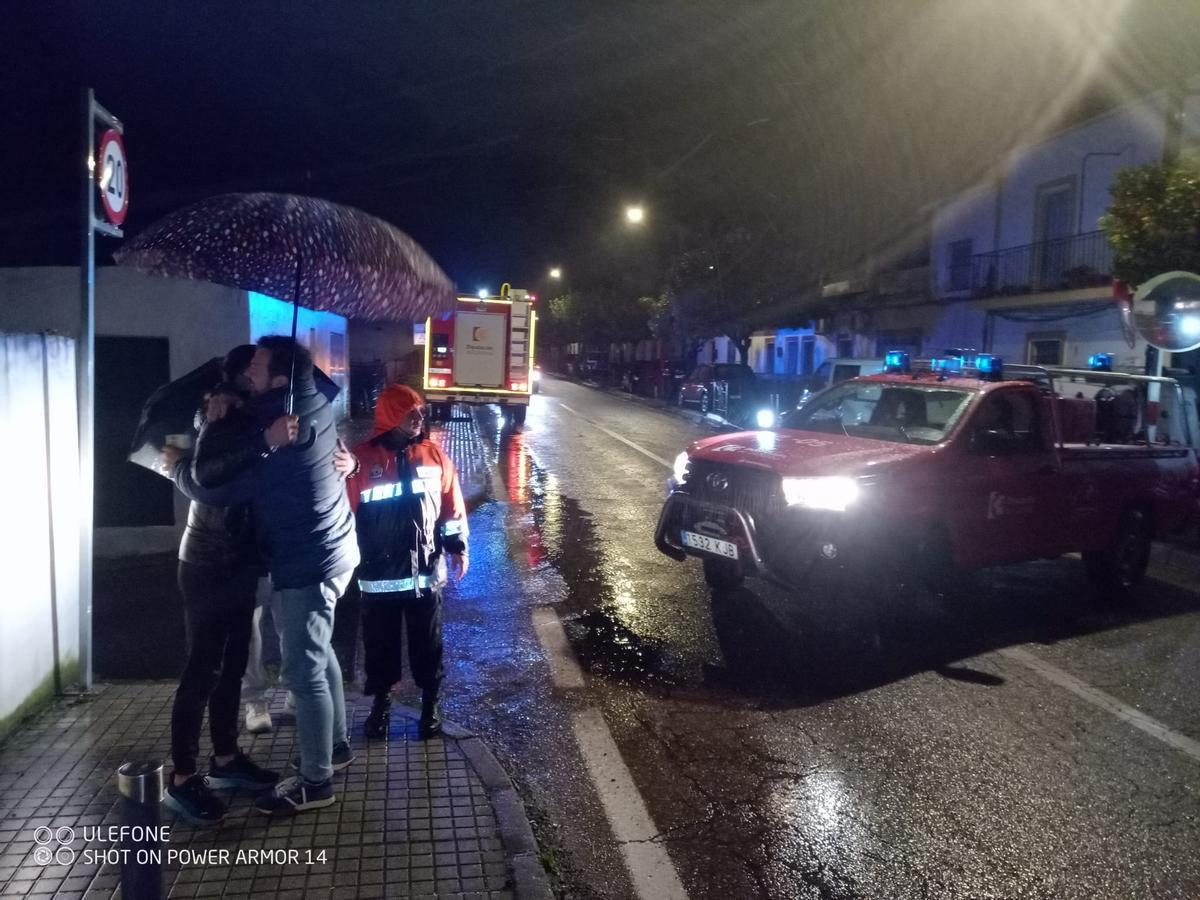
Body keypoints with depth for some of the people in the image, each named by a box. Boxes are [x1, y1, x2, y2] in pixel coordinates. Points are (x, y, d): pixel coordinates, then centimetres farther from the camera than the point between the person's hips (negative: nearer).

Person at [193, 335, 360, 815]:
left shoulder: (276, 424, -24)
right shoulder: (313, 403, 0)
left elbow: (206, 474, -17)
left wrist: (214, 422, -5)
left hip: (309, 561, -10)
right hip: (329, 549, 10)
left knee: (303, 671, 0)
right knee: (319, 653, 23)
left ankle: (315, 782, 12)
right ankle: (336, 745, 37)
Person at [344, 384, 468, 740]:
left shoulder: (434, 455, 1)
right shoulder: (363, 458, -8)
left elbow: (452, 505, 7)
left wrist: (458, 546, 6)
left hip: (425, 571, 2)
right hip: (379, 573, -1)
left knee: (427, 643, 12)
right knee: (380, 643, 13)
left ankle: (430, 703, 29)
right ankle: (381, 701, 32)